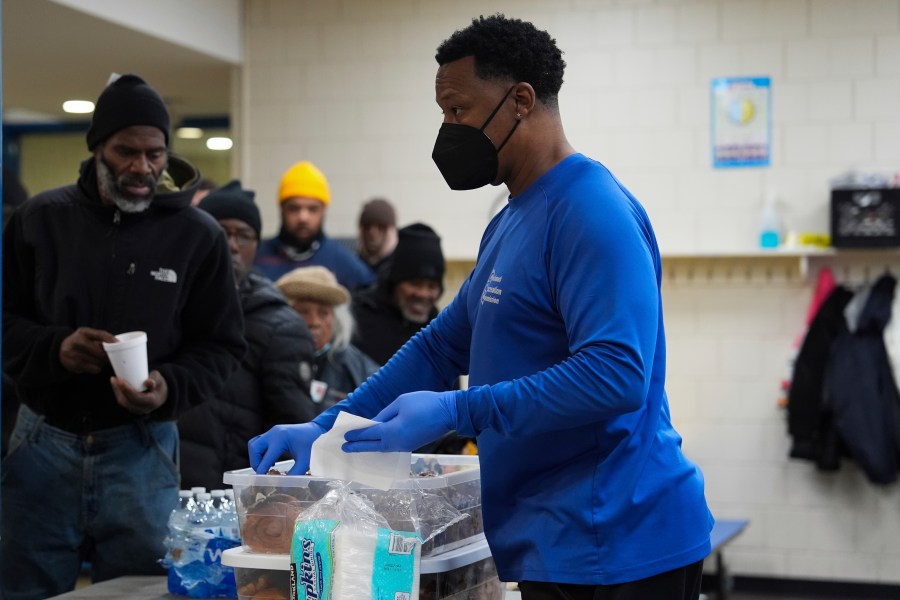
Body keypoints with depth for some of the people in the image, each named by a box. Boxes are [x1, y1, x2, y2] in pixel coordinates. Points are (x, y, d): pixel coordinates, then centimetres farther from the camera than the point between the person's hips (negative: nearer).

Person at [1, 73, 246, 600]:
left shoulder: (199, 235, 0)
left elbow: (222, 346, 4)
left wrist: (170, 388, -15)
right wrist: (53, 348, -15)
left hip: (141, 451, -1)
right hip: (44, 443, 1)